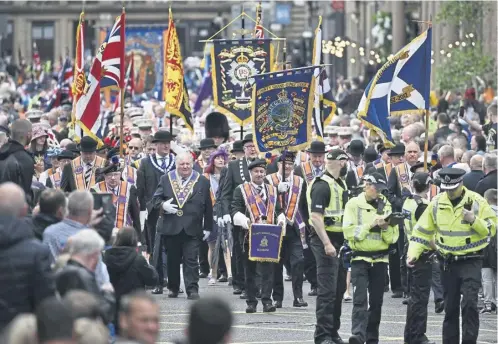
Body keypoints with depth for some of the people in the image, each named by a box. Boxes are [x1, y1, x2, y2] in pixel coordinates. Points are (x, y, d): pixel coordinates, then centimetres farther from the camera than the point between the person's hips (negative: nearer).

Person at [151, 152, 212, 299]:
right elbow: (156, 198, 10)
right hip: (170, 226, 2)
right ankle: (173, 288, 20)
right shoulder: (166, 179, 9)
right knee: (172, 260, 8)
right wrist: (163, 205, -14)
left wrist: (207, 227, 5)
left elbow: (208, 207, 8)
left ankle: (192, 289, -8)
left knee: (191, 260, -7)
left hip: (192, 228, -2)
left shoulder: (202, 182, 6)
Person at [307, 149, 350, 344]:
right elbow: (315, 217, -22)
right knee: (327, 291, -10)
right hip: (325, 241, -9)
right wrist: (327, 244, -27)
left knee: (339, 289, 12)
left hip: (340, 240, 9)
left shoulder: (341, 184, 16)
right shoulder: (322, 185, -15)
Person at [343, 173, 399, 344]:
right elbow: (349, 232, -11)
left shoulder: (386, 206, 9)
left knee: (376, 301, 6)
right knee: (360, 298, -15)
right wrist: (371, 225, -16)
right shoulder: (354, 204, -1)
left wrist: (386, 227, -12)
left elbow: (393, 237, 7)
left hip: (380, 259, 4)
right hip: (360, 257, -4)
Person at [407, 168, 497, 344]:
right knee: (450, 306, 10)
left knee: (469, 303, -16)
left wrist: (474, 220, -24)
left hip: (471, 261, -3)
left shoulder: (477, 202, -9)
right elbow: (422, 231, 7)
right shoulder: (437, 204, 0)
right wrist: (413, 253, -3)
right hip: (448, 262, 4)